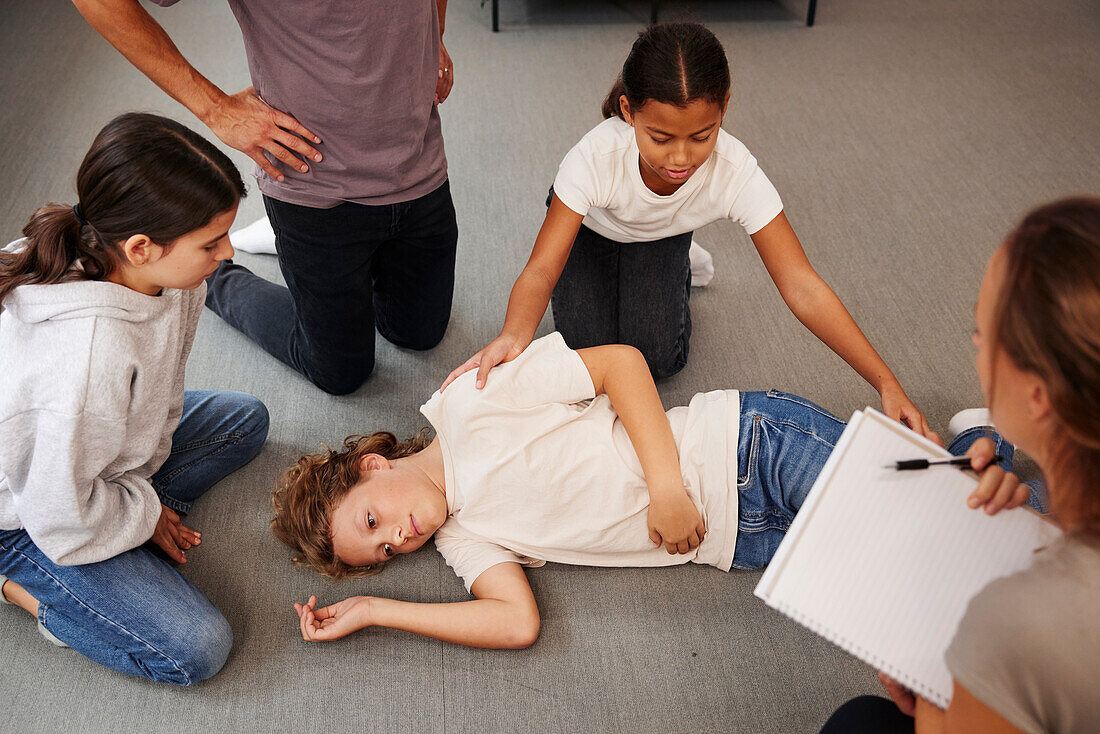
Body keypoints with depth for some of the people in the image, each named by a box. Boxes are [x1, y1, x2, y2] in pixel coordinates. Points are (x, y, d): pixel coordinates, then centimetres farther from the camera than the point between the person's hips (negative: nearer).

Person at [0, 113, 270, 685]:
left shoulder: (156, 273, -19)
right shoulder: (89, 355, -43)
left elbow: (159, 392, 0)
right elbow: (61, 515, -29)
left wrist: (145, 493, 1)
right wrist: (146, 513, -12)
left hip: (106, 454, 8)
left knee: (244, 419, 15)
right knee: (196, 650, -13)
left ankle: (132, 506, 5)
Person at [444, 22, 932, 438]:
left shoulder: (736, 172, -39)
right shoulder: (596, 157, -43)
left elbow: (802, 289, -39)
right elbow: (541, 269, -45)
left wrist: (887, 384, -45)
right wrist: (513, 335, -68)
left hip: (662, 235, 1)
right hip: (589, 225, -1)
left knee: (658, 359, -13)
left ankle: (678, 270, 18)